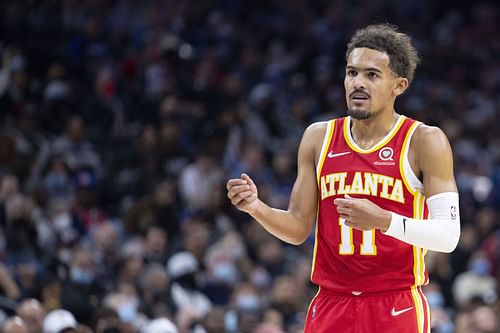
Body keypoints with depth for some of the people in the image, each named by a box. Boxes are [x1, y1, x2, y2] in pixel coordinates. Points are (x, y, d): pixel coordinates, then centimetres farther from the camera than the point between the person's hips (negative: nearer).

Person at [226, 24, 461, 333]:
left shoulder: (424, 141, -5)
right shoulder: (319, 137, 8)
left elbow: (448, 235, -11)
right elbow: (298, 228, 10)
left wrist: (384, 221, -25)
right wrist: (256, 208, -10)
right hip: (331, 305, 3)